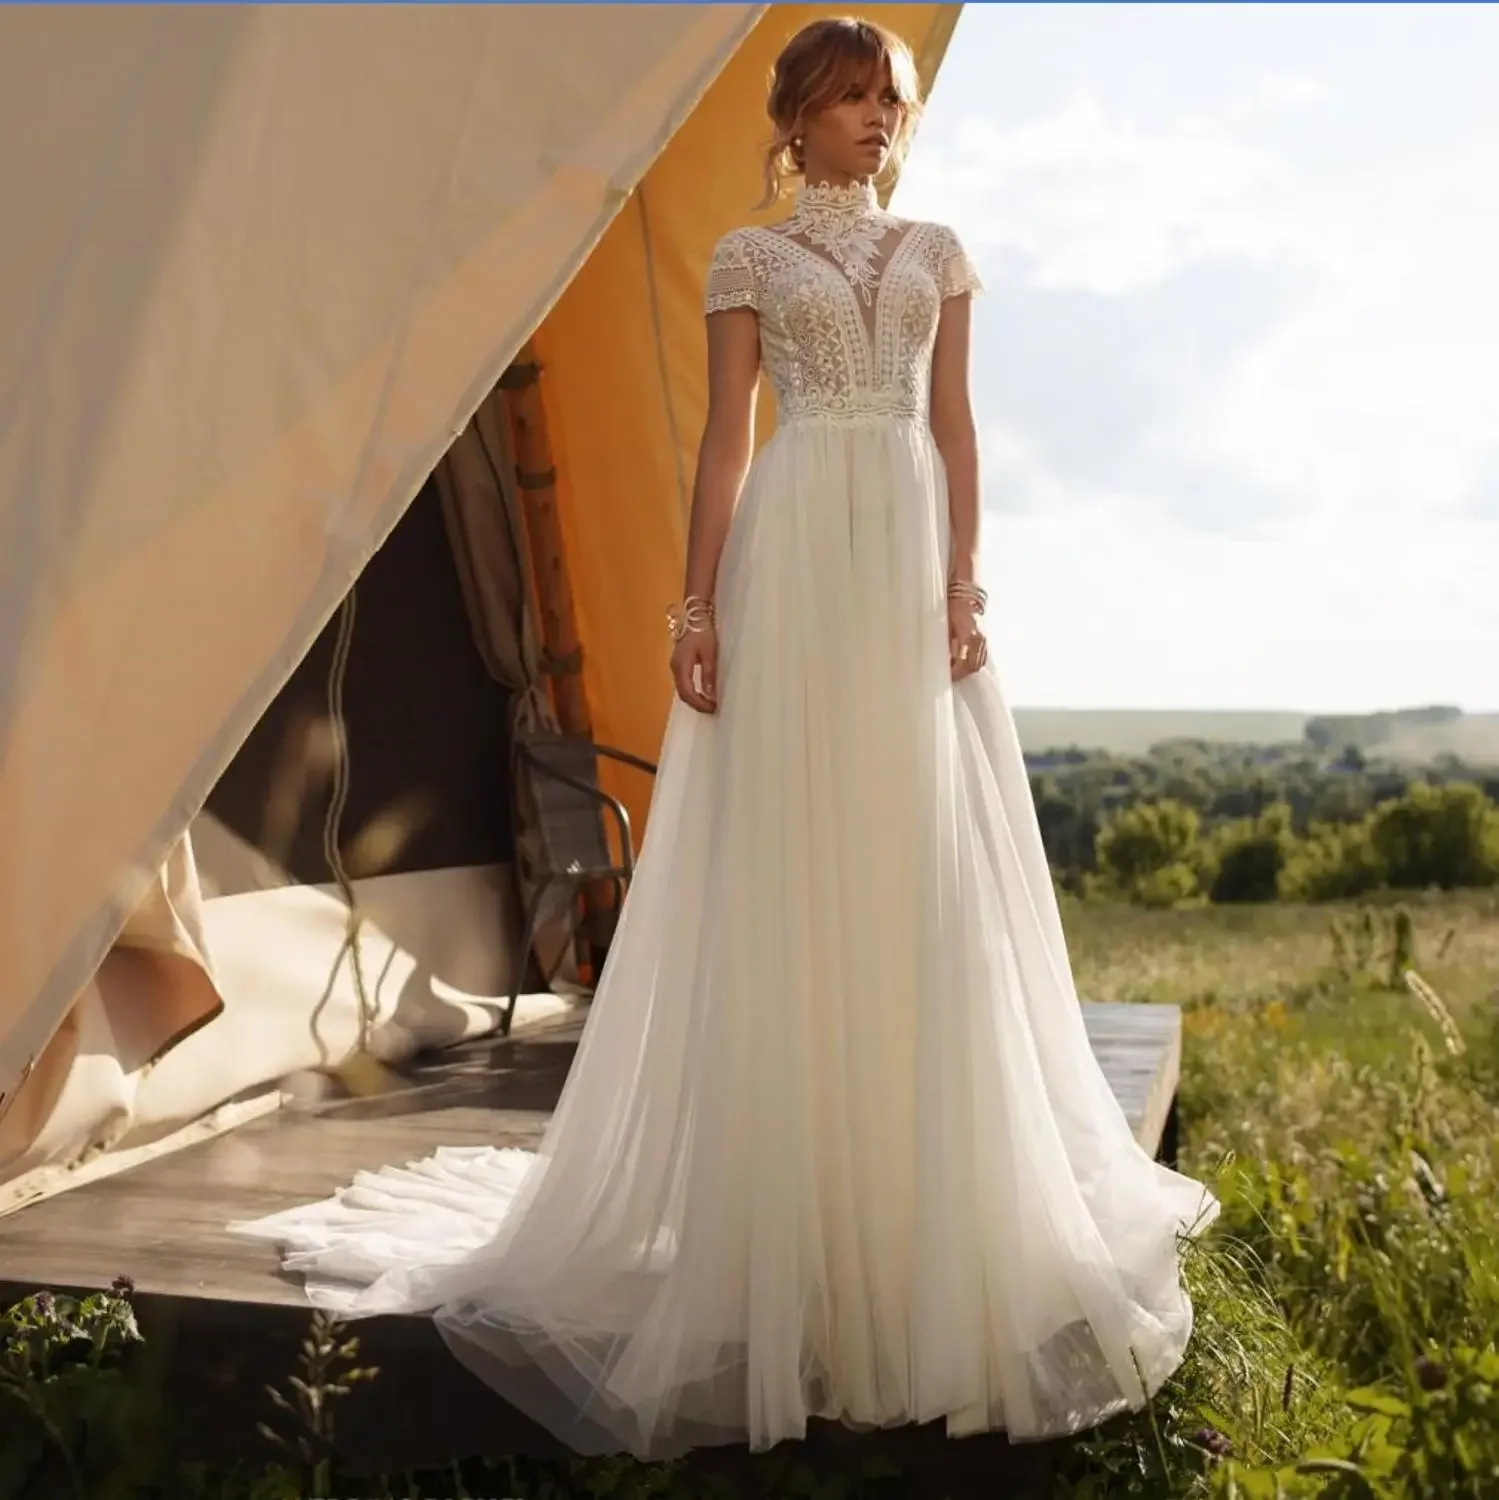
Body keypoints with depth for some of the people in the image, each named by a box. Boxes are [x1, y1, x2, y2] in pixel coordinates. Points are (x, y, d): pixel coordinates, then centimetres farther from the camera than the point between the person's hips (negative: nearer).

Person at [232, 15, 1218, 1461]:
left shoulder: (935, 251, 16)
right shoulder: (749, 256, 8)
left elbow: (955, 428, 10)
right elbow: (724, 438, 2)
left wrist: (964, 584, -2)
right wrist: (696, 605, -7)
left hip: (909, 556, 3)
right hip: (796, 557, -3)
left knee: (925, 860, 2)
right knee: (790, 858, -3)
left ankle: (930, 1177, 15)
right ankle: (794, 1189, 9)